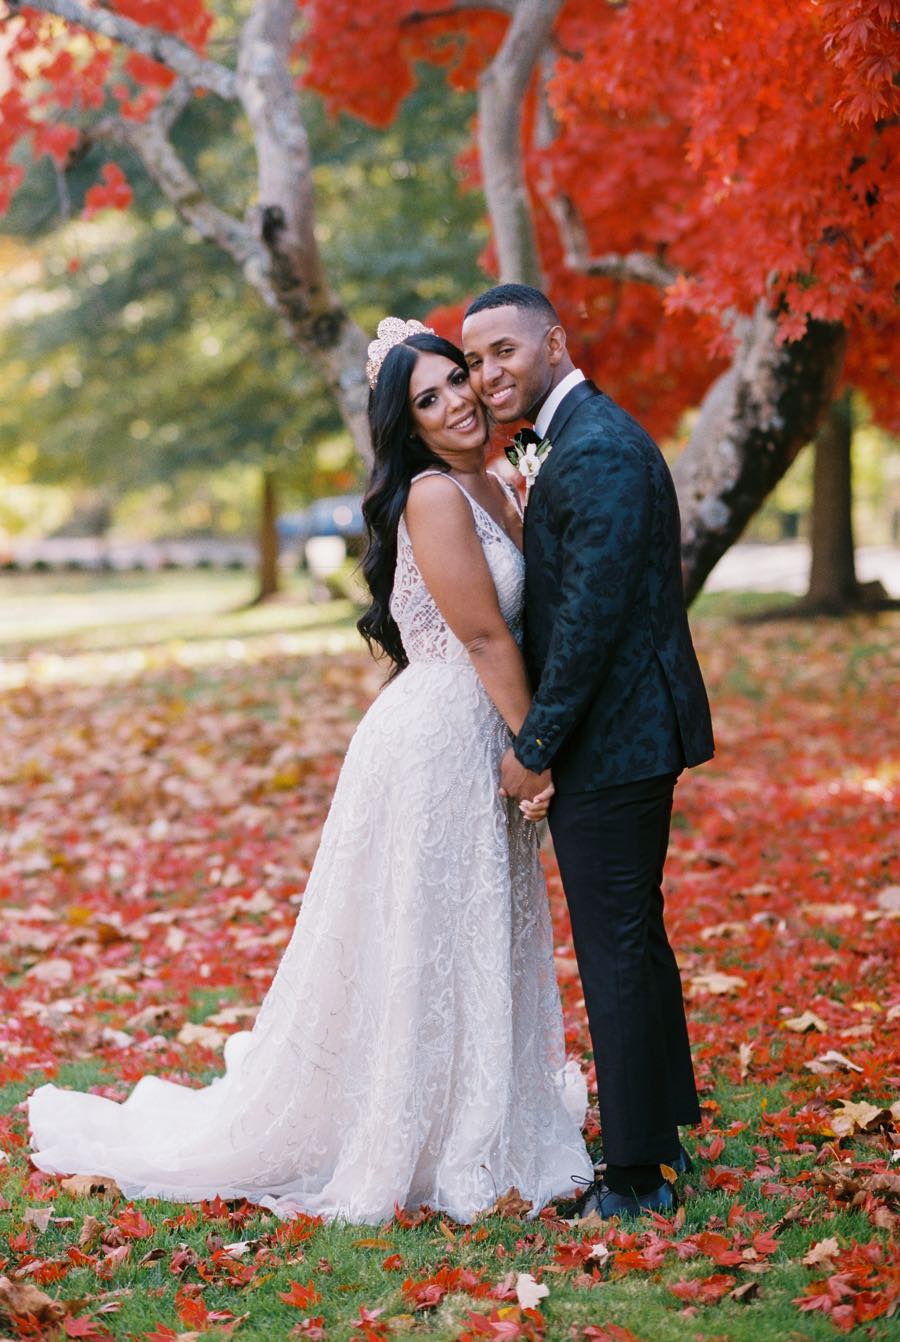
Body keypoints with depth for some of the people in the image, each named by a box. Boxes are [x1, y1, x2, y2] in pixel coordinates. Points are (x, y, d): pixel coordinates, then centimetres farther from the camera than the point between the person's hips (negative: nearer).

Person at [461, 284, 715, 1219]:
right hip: (634, 731, 11)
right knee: (635, 940, 19)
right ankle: (664, 1136, 33)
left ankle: (635, 1179, 8)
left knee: (616, 953, -2)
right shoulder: (577, 436, 15)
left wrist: (534, 747, -17)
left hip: (612, 743, -11)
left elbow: (590, 618, -22)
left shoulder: (595, 452, -19)